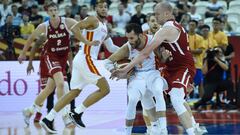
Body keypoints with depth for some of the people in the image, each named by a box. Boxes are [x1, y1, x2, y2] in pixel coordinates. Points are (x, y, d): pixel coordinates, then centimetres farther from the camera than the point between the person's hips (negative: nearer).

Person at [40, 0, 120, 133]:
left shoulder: (104, 27, 22)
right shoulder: (93, 20, -6)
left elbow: (111, 48, 28)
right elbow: (75, 28, -19)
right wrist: (87, 42, -23)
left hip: (83, 60, 9)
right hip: (85, 58, -9)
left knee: (74, 92, 12)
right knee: (105, 89, -9)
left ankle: (48, 119, 9)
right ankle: (77, 113, -5)